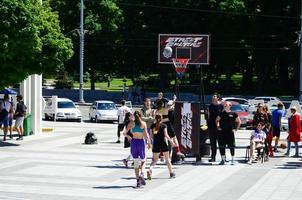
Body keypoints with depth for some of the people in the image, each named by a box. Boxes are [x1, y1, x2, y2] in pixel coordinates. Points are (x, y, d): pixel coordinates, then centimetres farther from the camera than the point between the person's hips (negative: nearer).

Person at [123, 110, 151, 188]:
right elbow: (146, 135, -12)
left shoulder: (131, 123, 1)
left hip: (133, 142, 1)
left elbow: (124, 133, -3)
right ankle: (142, 174, -11)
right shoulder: (143, 123, -3)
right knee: (143, 160, 16)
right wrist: (149, 143, -2)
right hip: (141, 142, -1)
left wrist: (128, 136, 17)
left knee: (136, 162, 9)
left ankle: (138, 180, 5)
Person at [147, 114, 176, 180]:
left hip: (155, 144, 2)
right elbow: (166, 135, -12)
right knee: (167, 159, 11)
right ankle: (171, 173, 19)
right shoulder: (164, 125, -5)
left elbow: (152, 136, 6)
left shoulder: (152, 126, 4)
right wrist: (171, 140, -1)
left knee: (155, 160, 9)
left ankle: (150, 170, -18)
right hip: (163, 143, -2)